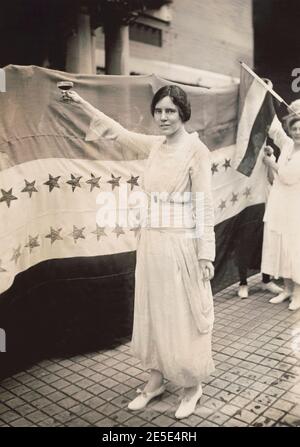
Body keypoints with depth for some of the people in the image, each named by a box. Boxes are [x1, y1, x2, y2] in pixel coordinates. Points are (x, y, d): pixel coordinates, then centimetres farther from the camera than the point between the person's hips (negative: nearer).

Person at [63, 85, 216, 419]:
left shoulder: (195, 149, -11)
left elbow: (204, 205, -12)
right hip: (151, 242, 7)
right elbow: (117, 132, 21)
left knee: (182, 316, 6)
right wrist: (82, 103, 25)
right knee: (152, 313, 15)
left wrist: (206, 254, -15)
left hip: (180, 245, -6)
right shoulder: (154, 145, 7)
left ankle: (192, 386, 28)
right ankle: (156, 380, 33)